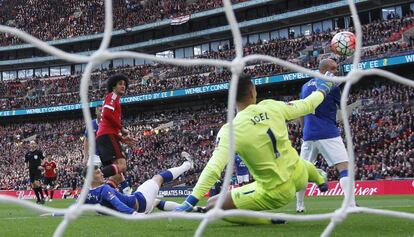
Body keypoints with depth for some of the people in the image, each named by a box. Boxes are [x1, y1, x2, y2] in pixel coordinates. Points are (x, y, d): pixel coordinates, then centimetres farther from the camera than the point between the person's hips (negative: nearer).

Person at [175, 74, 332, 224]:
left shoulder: (230, 130, -22)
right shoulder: (271, 106, -11)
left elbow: (214, 169, -30)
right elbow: (305, 106, 7)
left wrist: (190, 202, -28)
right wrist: (322, 91, 28)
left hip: (275, 193, -5)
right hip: (299, 176, 5)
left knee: (213, 205, 1)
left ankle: (269, 219, -5)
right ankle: (321, 181, 73)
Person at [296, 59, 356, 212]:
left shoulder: (305, 86, 16)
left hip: (308, 135, 6)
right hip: (328, 133, -6)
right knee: (344, 167, -8)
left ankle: (299, 205, 22)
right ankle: (351, 205, -21)